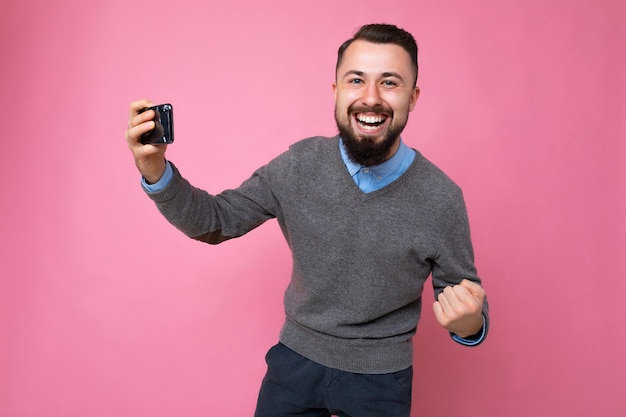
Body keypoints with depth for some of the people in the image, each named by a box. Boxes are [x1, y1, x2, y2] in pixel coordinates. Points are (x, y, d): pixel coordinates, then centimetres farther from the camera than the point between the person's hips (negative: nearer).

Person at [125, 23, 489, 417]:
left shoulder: (442, 198, -18)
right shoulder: (299, 166, -13)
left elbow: (461, 288, -4)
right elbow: (215, 221, -5)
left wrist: (470, 324, -27)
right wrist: (156, 170, -21)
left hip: (380, 379, -1)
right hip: (296, 359, 2)